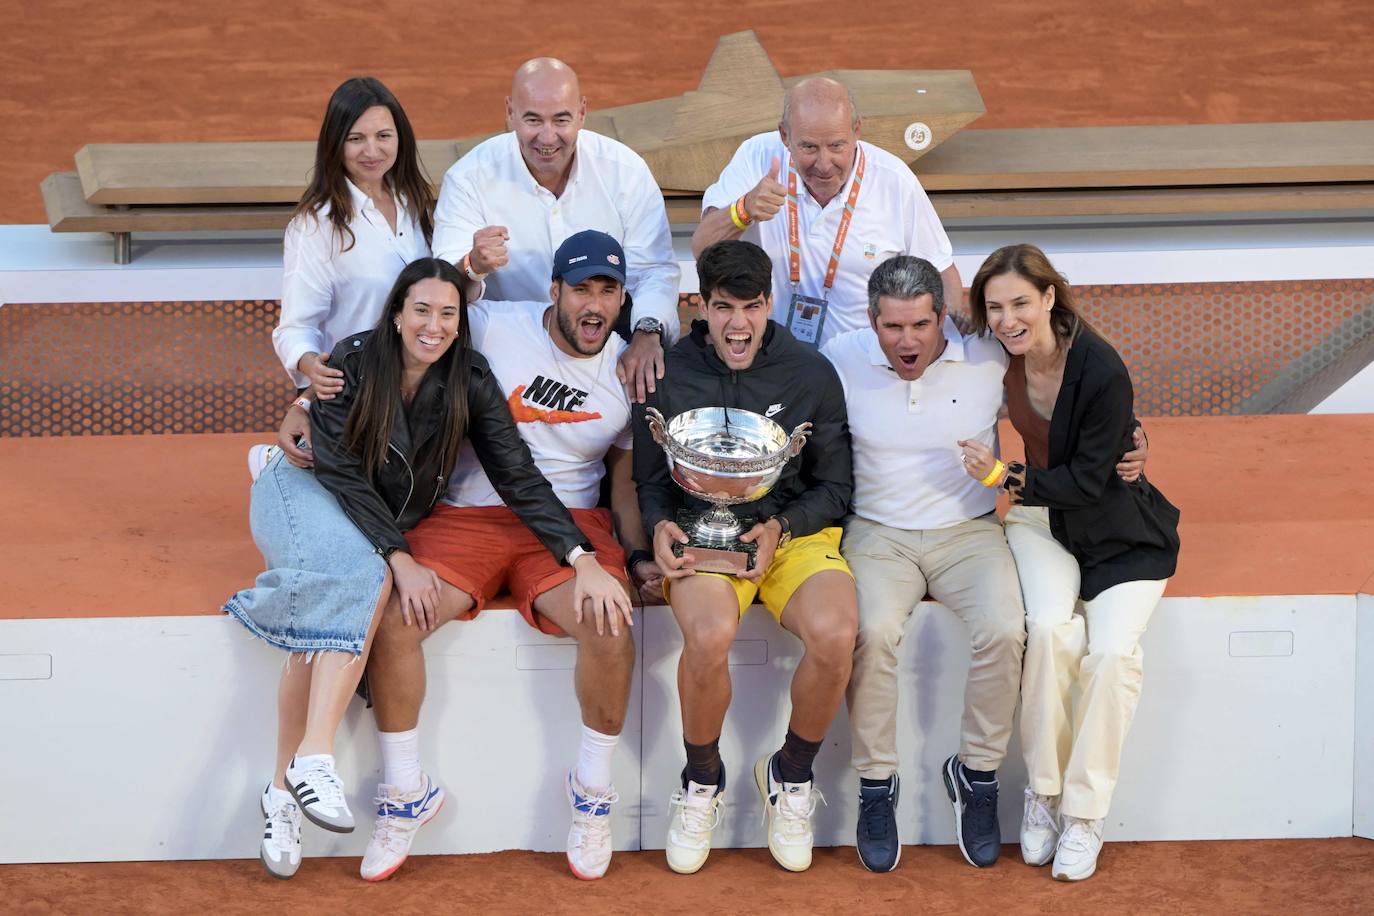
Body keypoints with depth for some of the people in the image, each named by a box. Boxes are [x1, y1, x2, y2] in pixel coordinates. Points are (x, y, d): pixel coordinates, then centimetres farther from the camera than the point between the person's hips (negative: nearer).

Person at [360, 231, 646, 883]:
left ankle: (593, 789, -3)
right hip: (466, 514, -1)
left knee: (610, 625, -30)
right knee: (392, 620, -25)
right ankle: (403, 792, -1)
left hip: (569, 522, 1)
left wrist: (637, 555, 1)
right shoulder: (491, 328, -3)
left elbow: (626, 478, 16)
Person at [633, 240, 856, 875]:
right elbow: (649, 480, 12)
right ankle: (702, 780, -3)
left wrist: (780, 528, -9)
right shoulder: (669, 376, 3)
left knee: (833, 634, -32)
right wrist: (661, 526, -10)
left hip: (795, 531, 1)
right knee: (708, 636, -35)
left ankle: (791, 775, -1)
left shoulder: (812, 375, 3)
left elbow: (834, 486, 9)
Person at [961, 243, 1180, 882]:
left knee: (1111, 649, -25)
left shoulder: (1102, 371, -23)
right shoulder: (1001, 358, -7)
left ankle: (1085, 812, -9)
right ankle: (1042, 791, -11)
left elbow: (1089, 480, -19)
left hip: (1119, 531, -3)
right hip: (1042, 518, 3)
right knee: (1051, 629, -27)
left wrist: (1004, 478, -27)